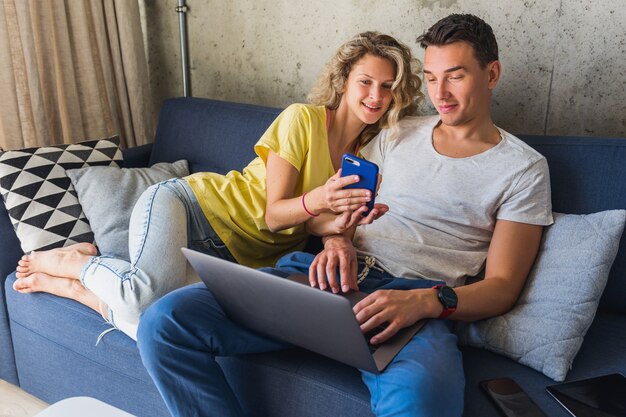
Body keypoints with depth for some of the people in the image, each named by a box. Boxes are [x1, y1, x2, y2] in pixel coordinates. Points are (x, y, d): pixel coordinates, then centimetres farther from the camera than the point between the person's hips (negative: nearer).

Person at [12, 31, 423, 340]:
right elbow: (273, 214, -11)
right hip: (188, 203, -4)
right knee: (151, 288, -36)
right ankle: (73, 260, -2)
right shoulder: (303, 119, -9)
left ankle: (72, 285, 3)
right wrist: (314, 200, -32)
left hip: (239, 258, 4)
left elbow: (312, 223, 2)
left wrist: (336, 223, -21)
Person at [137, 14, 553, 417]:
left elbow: (502, 287, 1)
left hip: (415, 303, -3)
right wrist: (338, 241, -3)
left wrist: (427, 301, -19)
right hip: (334, 278, 4)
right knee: (165, 321, -16)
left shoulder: (524, 167, 9)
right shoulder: (399, 134, 21)